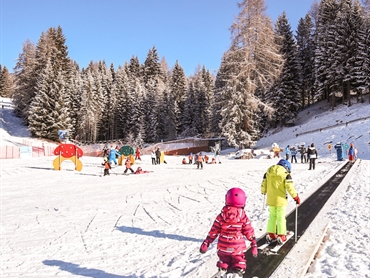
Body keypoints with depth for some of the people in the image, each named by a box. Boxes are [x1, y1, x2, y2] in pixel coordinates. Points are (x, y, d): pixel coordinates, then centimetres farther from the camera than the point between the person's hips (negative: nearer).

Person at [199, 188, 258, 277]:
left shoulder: (221, 216, -7)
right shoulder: (243, 217, -9)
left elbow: (213, 231, -3)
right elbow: (249, 233, -3)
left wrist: (206, 243, 4)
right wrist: (254, 245, 8)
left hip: (223, 248, 2)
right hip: (238, 249, -2)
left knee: (223, 263, 24)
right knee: (239, 265, 12)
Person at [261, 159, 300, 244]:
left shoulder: (268, 172, 3)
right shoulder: (285, 174, -11)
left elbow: (263, 184, 8)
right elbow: (290, 187, -14)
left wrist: (263, 192, 28)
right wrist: (296, 197, -4)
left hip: (270, 199, 4)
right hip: (280, 200, -4)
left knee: (272, 216, 17)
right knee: (281, 217, 7)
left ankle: (270, 234, 18)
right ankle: (281, 236, 9)